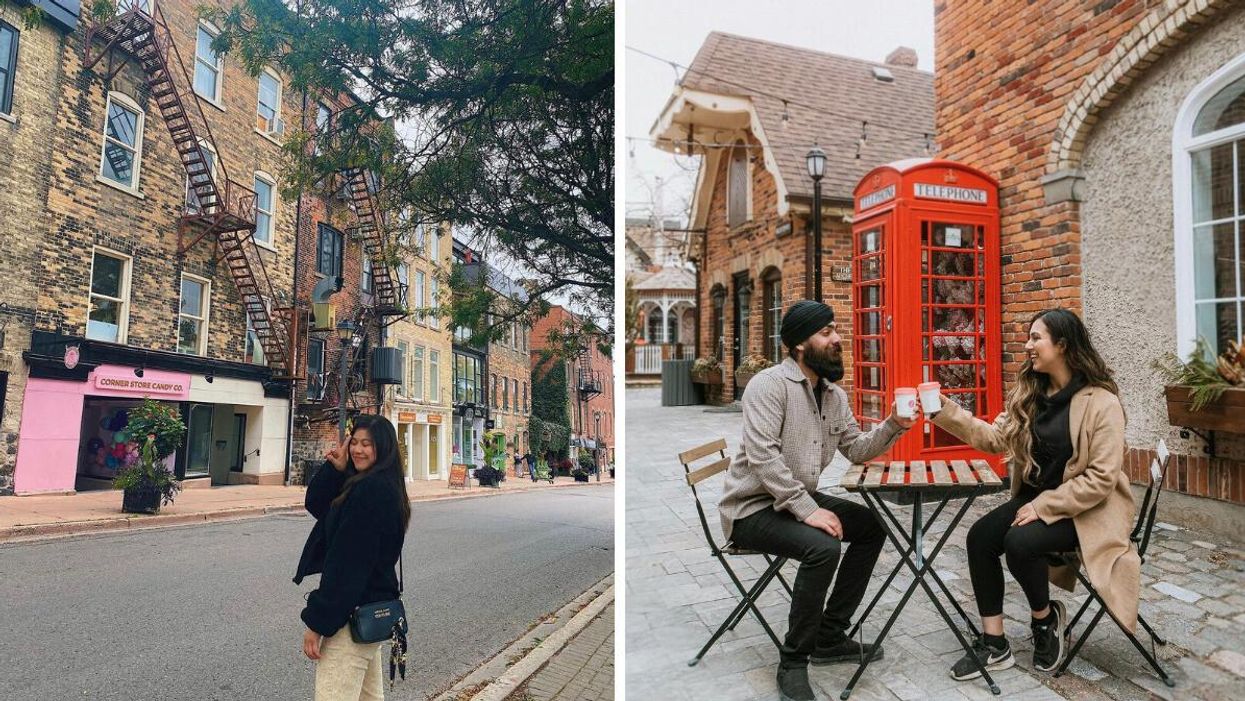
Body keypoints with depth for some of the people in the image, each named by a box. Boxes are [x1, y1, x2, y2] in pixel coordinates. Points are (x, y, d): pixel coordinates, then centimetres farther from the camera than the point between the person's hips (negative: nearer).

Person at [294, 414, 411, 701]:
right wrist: (336, 469, -5)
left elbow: (347, 562, -22)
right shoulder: (382, 485, 10)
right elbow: (315, 504, 12)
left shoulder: (370, 489, -20)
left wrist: (317, 622, -18)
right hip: (374, 609, 10)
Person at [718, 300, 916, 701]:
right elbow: (762, 455, -27)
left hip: (799, 500, 9)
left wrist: (893, 426, -8)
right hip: (752, 507, -9)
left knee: (872, 528, 7)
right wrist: (807, 510, -30)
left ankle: (829, 637, 15)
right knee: (822, 547, -31)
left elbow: (856, 449, 11)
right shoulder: (770, 384, -18)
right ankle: (793, 662, -12)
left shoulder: (835, 395, 9)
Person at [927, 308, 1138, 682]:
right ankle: (994, 645, -4)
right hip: (1036, 497, 7)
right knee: (980, 537, -15)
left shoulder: (1101, 403, -17)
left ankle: (1047, 617, 4)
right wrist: (945, 410, -11)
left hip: (1086, 508, -7)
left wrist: (1044, 507, -22)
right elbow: (995, 437, -1)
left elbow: (1101, 478, -20)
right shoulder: (1031, 393, 4)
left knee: (1019, 542, -30)